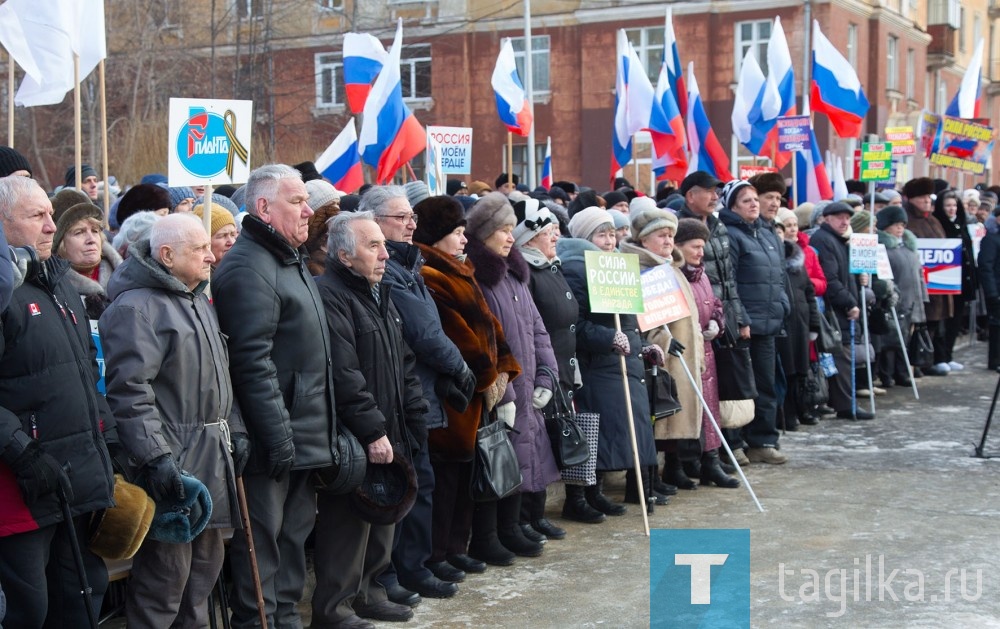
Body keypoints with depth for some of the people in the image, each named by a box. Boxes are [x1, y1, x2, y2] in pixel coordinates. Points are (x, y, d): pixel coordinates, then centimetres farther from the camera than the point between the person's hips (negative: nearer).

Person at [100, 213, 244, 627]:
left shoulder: (198, 301, 18)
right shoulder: (136, 307, -13)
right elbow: (130, 390, -21)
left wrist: (234, 430, 19)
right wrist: (155, 457, -25)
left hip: (211, 454, 10)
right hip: (170, 462, -10)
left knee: (207, 559, 17)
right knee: (168, 570, -7)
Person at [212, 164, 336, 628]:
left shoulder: (292, 260, 16)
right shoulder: (249, 267, -17)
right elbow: (253, 363, -23)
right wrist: (278, 435, -24)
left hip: (304, 434, 10)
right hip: (272, 438, -10)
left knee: (294, 533, 17)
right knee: (263, 542, -1)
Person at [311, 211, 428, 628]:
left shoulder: (379, 294, 17)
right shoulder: (329, 296, -15)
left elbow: (403, 363, 22)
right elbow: (343, 376, -22)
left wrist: (412, 419, 14)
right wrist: (372, 430, -20)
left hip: (387, 432, 9)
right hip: (351, 440, -9)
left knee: (381, 517, 16)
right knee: (348, 523, -2)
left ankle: (368, 589, 29)